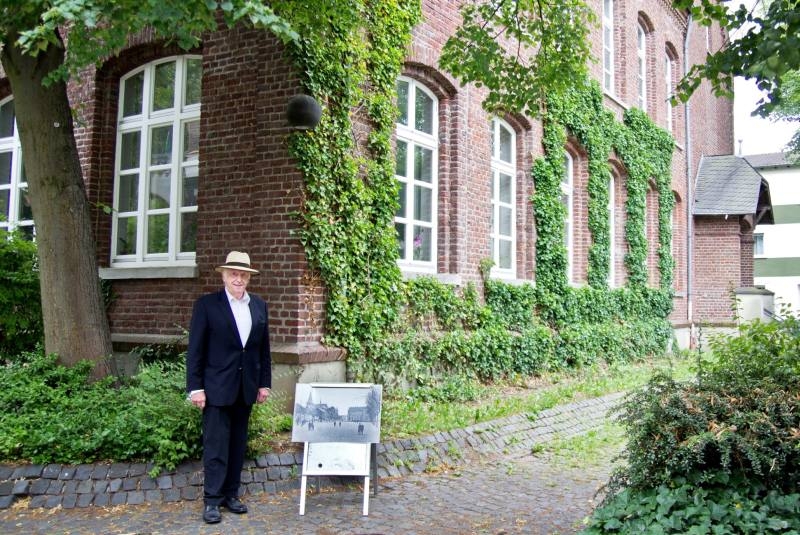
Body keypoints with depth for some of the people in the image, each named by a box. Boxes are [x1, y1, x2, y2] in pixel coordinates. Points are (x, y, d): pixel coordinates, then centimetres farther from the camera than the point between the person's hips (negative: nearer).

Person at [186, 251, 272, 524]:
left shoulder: (259, 306, 8)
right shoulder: (206, 304, -4)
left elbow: (264, 348, 11)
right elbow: (195, 349, -6)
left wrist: (264, 383, 8)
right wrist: (195, 387, -10)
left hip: (246, 388, 4)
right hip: (217, 387, -4)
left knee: (238, 444, 11)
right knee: (216, 445, -1)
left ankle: (231, 494, 21)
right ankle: (212, 500, 8)